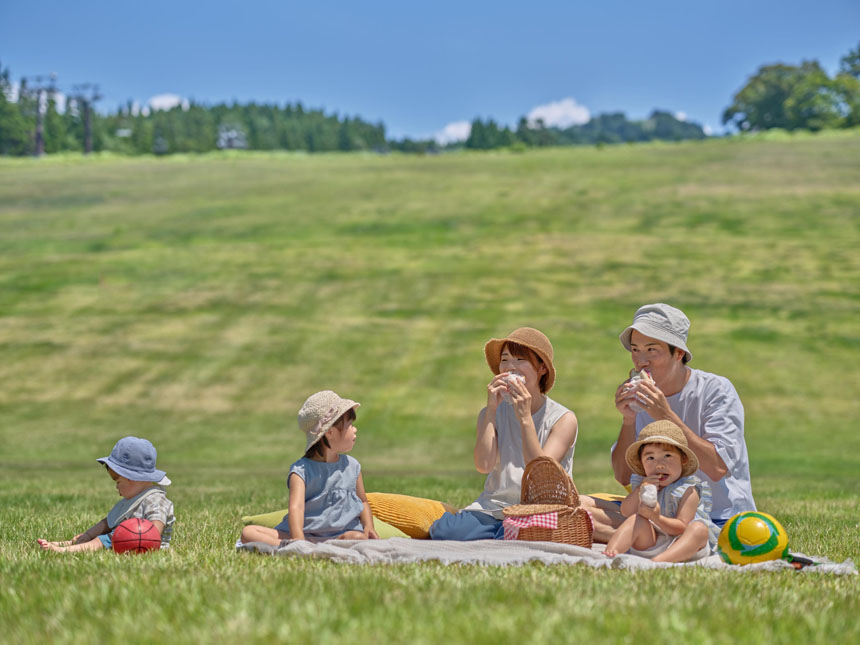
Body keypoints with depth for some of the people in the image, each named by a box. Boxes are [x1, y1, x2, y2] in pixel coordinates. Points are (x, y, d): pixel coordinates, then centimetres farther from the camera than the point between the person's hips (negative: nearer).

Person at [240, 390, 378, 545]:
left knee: (358, 538, -34)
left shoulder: (352, 466, 13)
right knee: (248, 532, -22)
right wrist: (298, 539, -38)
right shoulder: (302, 470, -3)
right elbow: (296, 507, -19)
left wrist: (368, 526, 6)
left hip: (341, 534, 2)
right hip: (305, 535, -2)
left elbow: (363, 502, 27)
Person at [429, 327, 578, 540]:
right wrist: (491, 409, -9)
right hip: (493, 508, 3)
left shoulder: (563, 419, 1)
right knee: (443, 531, -27)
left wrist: (525, 418, -16)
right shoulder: (494, 413, 11)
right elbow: (484, 466, -7)